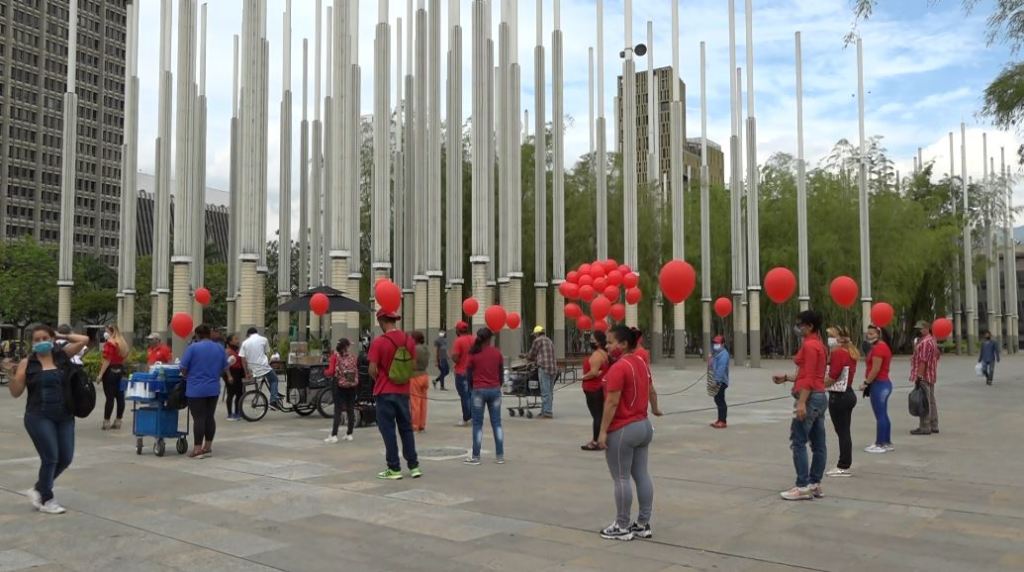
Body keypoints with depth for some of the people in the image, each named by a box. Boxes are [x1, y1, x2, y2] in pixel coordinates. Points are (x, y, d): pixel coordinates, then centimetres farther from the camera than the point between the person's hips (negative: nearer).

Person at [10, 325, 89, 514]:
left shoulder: (62, 355, 6)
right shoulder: (27, 363, 1)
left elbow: (84, 340, -2)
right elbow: (15, 393, -1)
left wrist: (62, 336, 5)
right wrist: (13, 374, -16)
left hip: (64, 417, 4)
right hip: (39, 417, -3)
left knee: (65, 458, 6)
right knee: (50, 457, -6)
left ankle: (38, 489, 29)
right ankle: (46, 500, 14)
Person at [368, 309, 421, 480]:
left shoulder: (379, 342, -14)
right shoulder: (409, 340, 1)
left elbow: (373, 370, -14)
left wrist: (378, 379, 6)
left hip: (385, 392, -4)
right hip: (403, 391, 5)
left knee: (388, 430, 4)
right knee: (406, 428, 14)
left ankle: (394, 469, 6)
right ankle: (414, 466, 15)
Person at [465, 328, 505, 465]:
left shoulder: (473, 354, -5)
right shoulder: (497, 352, 0)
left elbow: (470, 373, 0)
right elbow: (501, 372, 6)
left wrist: (472, 387, 16)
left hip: (479, 390, -2)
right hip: (495, 390, 2)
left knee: (477, 424, 4)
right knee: (496, 423, 8)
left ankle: (475, 456, 5)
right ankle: (500, 455, 9)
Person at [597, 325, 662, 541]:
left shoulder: (618, 368, -19)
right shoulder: (641, 363, 10)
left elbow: (612, 403, -22)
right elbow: (651, 391, 24)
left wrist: (603, 431, -18)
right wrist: (655, 410, 42)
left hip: (622, 430, -9)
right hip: (643, 426, 9)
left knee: (621, 478, -1)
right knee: (642, 475, 11)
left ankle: (622, 527, 6)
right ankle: (643, 524, 18)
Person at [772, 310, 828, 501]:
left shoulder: (809, 345, -13)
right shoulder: (817, 344, 16)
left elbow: (808, 378, -19)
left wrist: (801, 402, -23)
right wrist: (786, 378, 19)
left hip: (810, 398, -10)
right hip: (819, 396, 10)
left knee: (798, 442, -7)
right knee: (818, 443, 9)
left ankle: (803, 487, -6)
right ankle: (815, 484, 14)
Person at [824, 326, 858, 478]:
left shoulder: (838, 353, -16)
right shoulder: (850, 352, 13)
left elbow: (831, 378, -19)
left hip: (839, 396, -10)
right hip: (848, 393, 10)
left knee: (842, 432, -4)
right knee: (845, 432, 14)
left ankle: (843, 467, 2)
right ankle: (845, 465, 20)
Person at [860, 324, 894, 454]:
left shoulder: (878, 347, -16)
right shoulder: (884, 346, 17)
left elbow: (875, 369, -21)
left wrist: (866, 383, -15)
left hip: (879, 384, -11)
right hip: (884, 383, 11)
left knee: (880, 416, -6)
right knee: (883, 415, 13)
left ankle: (880, 444, -3)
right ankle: (887, 443, 18)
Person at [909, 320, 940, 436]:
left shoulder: (925, 342, -17)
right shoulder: (932, 340, 17)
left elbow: (923, 361, -23)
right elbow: (938, 355, 24)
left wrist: (919, 376, -23)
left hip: (923, 376, -11)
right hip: (931, 376, 11)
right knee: (931, 401, 14)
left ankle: (925, 427, -5)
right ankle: (933, 426, 20)